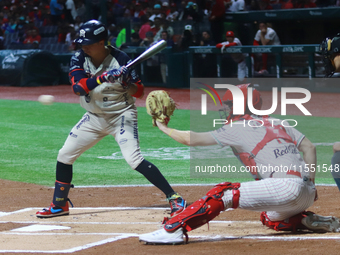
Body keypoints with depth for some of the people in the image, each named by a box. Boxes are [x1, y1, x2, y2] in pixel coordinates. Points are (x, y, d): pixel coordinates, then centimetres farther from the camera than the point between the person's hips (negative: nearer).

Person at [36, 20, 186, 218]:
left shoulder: (120, 60, -19)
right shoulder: (79, 59, -10)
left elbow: (139, 93, -13)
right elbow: (78, 88, -27)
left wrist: (128, 83, -34)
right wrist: (103, 77, -40)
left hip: (121, 115, -5)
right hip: (94, 117, 5)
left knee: (134, 159, -21)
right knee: (64, 155, 6)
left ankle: (175, 199, -17)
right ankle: (59, 205, 24)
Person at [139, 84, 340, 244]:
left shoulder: (238, 128, 5)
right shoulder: (278, 123, 25)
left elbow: (191, 139, 6)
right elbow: (309, 147, 18)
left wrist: (164, 128, 21)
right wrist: (310, 183, 19)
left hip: (287, 187, -8)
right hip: (307, 195, 8)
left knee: (223, 193, -11)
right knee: (270, 219, 35)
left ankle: (172, 229, -22)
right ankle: (311, 221, 16)